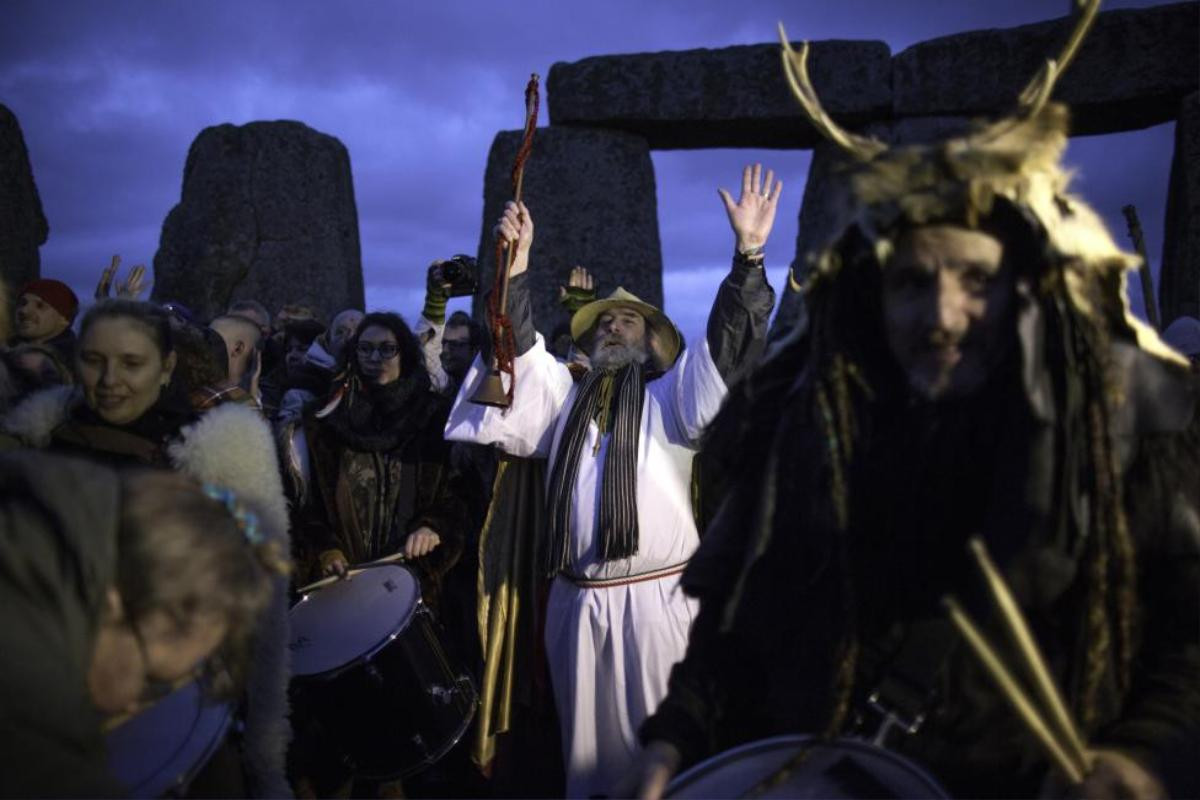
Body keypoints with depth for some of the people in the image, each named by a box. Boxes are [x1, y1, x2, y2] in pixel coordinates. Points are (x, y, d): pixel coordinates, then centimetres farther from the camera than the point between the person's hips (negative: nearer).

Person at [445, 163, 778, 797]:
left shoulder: (672, 395, 6)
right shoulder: (564, 394, 16)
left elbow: (726, 347, -7)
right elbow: (520, 354, 4)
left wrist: (748, 252, -17)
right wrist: (517, 267, -6)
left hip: (656, 598, -3)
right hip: (577, 601, 4)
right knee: (586, 737, 14)